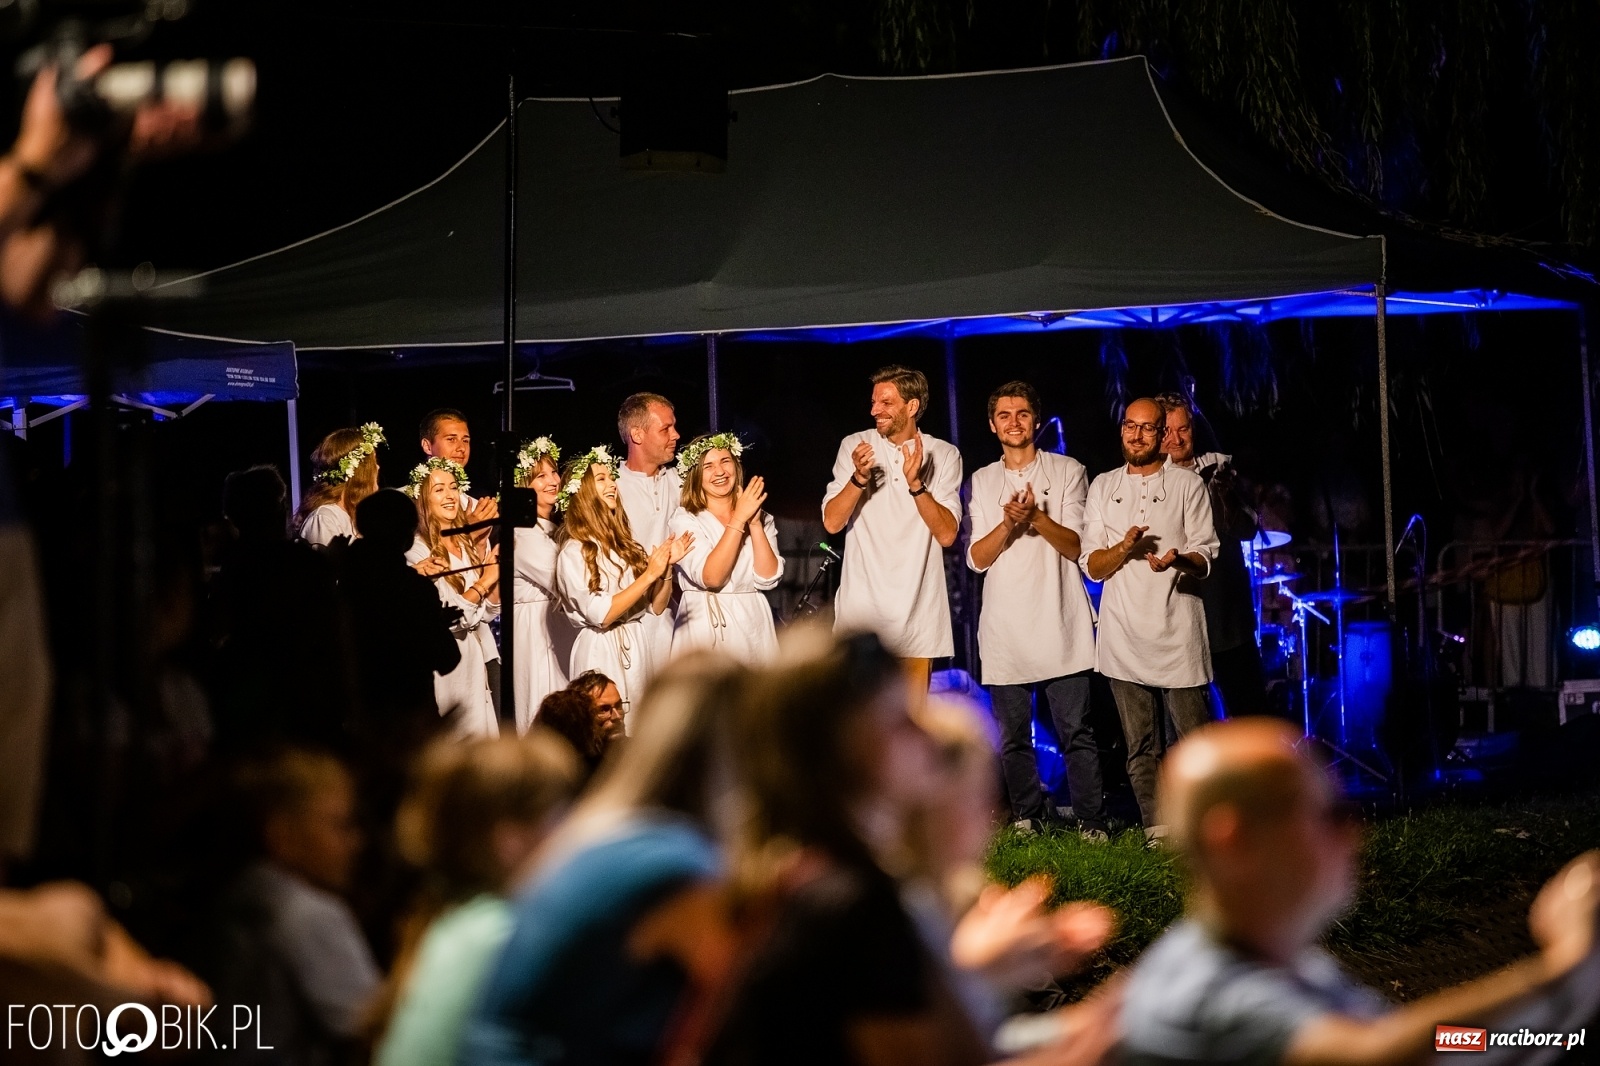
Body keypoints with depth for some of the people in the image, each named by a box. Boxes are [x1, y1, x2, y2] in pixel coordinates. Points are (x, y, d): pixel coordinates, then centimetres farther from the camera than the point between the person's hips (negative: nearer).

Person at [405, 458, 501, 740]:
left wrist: (498, 574, -5)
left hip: (476, 659, 7)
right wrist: (484, 581, -15)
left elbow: (488, 611, 11)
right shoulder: (417, 551, -11)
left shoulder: (469, 544, 10)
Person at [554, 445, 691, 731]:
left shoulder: (624, 543, 12)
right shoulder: (574, 552, -9)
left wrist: (666, 566, -5)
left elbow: (656, 606, 12)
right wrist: (649, 574, -16)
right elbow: (600, 614, -17)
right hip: (603, 653, -6)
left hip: (639, 647, 6)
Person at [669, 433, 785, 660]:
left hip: (754, 624, 3)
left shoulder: (761, 518, 9)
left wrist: (754, 523, -11)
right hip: (706, 630, -3)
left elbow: (768, 578, -4)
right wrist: (738, 520, -17)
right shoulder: (685, 520, -3)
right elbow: (710, 578, -17)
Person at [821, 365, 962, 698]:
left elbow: (947, 533, -9)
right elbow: (831, 522, -6)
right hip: (862, 605, 0)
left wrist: (915, 483, -22)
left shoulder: (943, 456, 1)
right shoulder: (854, 446, 2)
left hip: (916, 608, 0)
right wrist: (859, 477, -22)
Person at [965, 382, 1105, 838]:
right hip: (1005, 629, 3)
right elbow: (977, 558, 4)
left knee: (1076, 731, -7)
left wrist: (1037, 517, -19)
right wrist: (1008, 523, -14)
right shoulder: (982, 482, 14)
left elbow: (1076, 546, -1)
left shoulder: (1067, 472, 7)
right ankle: (1028, 822, 15)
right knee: (1014, 737, 5)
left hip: (1059, 625, -3)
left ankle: (1092, 826, -4)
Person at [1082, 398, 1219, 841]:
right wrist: (1124, 548, -12)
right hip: (1124, 634, 2)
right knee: (1140, 745, 1)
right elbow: (1093, 566, 9)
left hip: (1177, 631, -2)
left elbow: (1205, 557, 3)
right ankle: (1156, 833, 4)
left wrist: (1179, 560, -20)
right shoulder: (1103, 488, 14)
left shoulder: (1188, 485, 8)